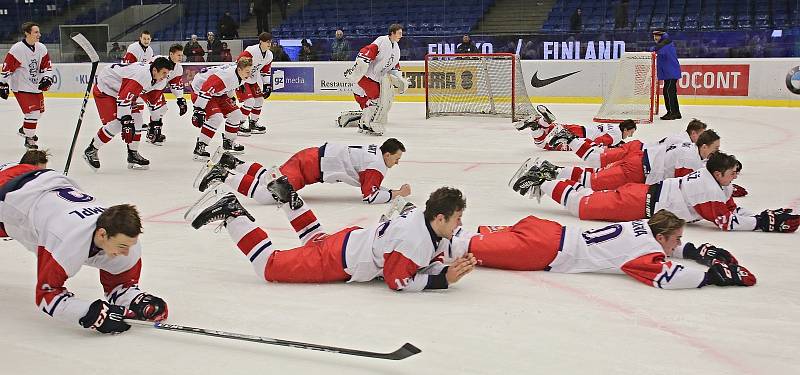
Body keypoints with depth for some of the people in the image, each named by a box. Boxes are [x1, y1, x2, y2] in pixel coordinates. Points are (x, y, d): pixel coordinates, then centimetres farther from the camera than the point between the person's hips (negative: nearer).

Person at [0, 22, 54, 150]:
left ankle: (24, 130, 41)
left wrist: (47, 79, -8)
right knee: (32, 112, -13)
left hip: (36, 86, 7)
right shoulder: (17, 49, -19)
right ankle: (29, 139, 3)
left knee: (39, 111, 17)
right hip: (21, 87, -7)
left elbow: (47, 66, 9)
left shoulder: (41, 48, -1)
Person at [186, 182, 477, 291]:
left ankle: (288, 198, 35)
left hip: (352, 239, 9)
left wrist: (445, 269, -12)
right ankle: (232, 215, 2)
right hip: (335, 262, -9)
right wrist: (443, 279, -26)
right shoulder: (414, 239, -31)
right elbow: (397, 282, -25)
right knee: (270, 266, -3)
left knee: (317, 242, 39)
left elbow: (428, 261, 8)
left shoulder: (431, 224, -3)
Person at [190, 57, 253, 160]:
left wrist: (230, 97, 27)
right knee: (216, 117, -26)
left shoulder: (239, 72, -8)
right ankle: (199, 147, -19)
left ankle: (229, 142, 28)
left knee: (235, 114, 8)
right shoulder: (226, 76, -37)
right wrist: (199, 110, -38)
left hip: (218, 93, 9)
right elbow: (205, 90, -38)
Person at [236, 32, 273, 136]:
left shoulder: (269, 55, 0)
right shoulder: (250, 51, -26)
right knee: (249, 101, -18)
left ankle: (253, 123, 26)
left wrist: (267, 85, 9)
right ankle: (239, 125, -10)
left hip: (253, 80, 9)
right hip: (241, 78, -9)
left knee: (259, 100, 11)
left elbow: (266, 71, 13)